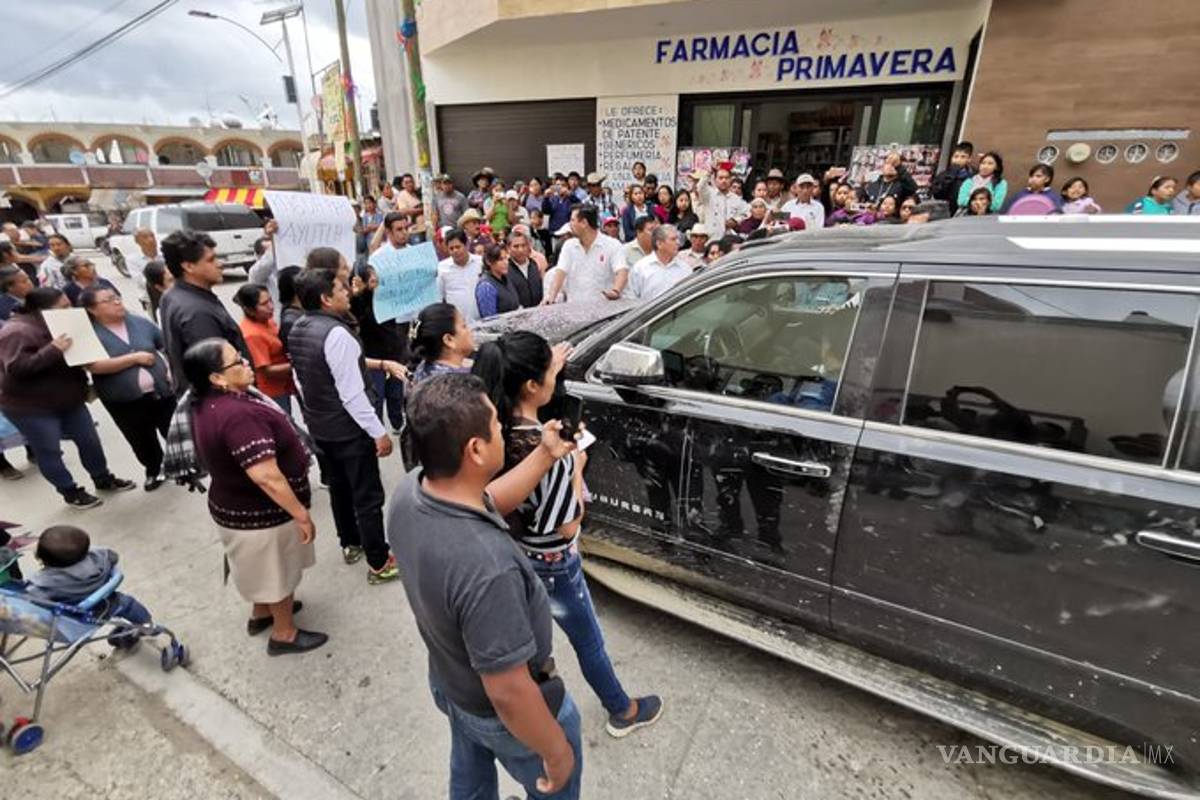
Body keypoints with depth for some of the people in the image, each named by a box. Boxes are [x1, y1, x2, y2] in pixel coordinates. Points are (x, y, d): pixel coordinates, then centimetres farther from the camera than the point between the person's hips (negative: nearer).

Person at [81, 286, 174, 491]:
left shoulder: (140, 322, 0)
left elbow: (167, 346, 10)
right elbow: (94, 366, -21)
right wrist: (135, 357, -19)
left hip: (162, 392, 2)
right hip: (124, 401, -1)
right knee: (142, 441, 15)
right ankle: (153, 470, 38)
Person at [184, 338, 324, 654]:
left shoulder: (208, 404, -2)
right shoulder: (237, 415, -35)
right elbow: (267, 477, -36)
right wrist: (302, 515, -27)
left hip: (238, 505, 9)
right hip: (261, 514, -9)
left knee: (264, 567, 30)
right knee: (279, 571, 13)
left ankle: (261, 612, 52)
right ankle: (284, 634, 34)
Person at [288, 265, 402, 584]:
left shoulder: (297, 330, 4)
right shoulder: (336, 333, -25)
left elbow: (301, 380, 13)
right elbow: (352, 393, -26)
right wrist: (379, 432, -20)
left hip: (318, 426, 9)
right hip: (349, 430, -9)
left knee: (338, 487, 23)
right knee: (368, 497, 3)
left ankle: (350, 545, 41)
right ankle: (379, 564, 15)